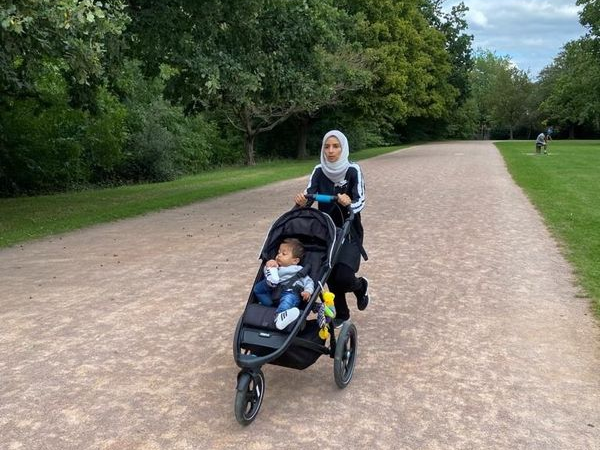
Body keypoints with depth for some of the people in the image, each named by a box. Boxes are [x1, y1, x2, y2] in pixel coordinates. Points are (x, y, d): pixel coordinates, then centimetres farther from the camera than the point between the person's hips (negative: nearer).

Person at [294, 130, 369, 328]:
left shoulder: (353, 170, -12)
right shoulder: (319, 171, -3)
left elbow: (360, 202, -20)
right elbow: (308, 195, -14)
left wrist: (349, 204, -42)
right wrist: (301, 200, -37)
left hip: (349, 232, -4)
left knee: (344, 277, -18)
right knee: (331, 276, 7)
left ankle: (361, 285, 19)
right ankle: (341, 314, 32)